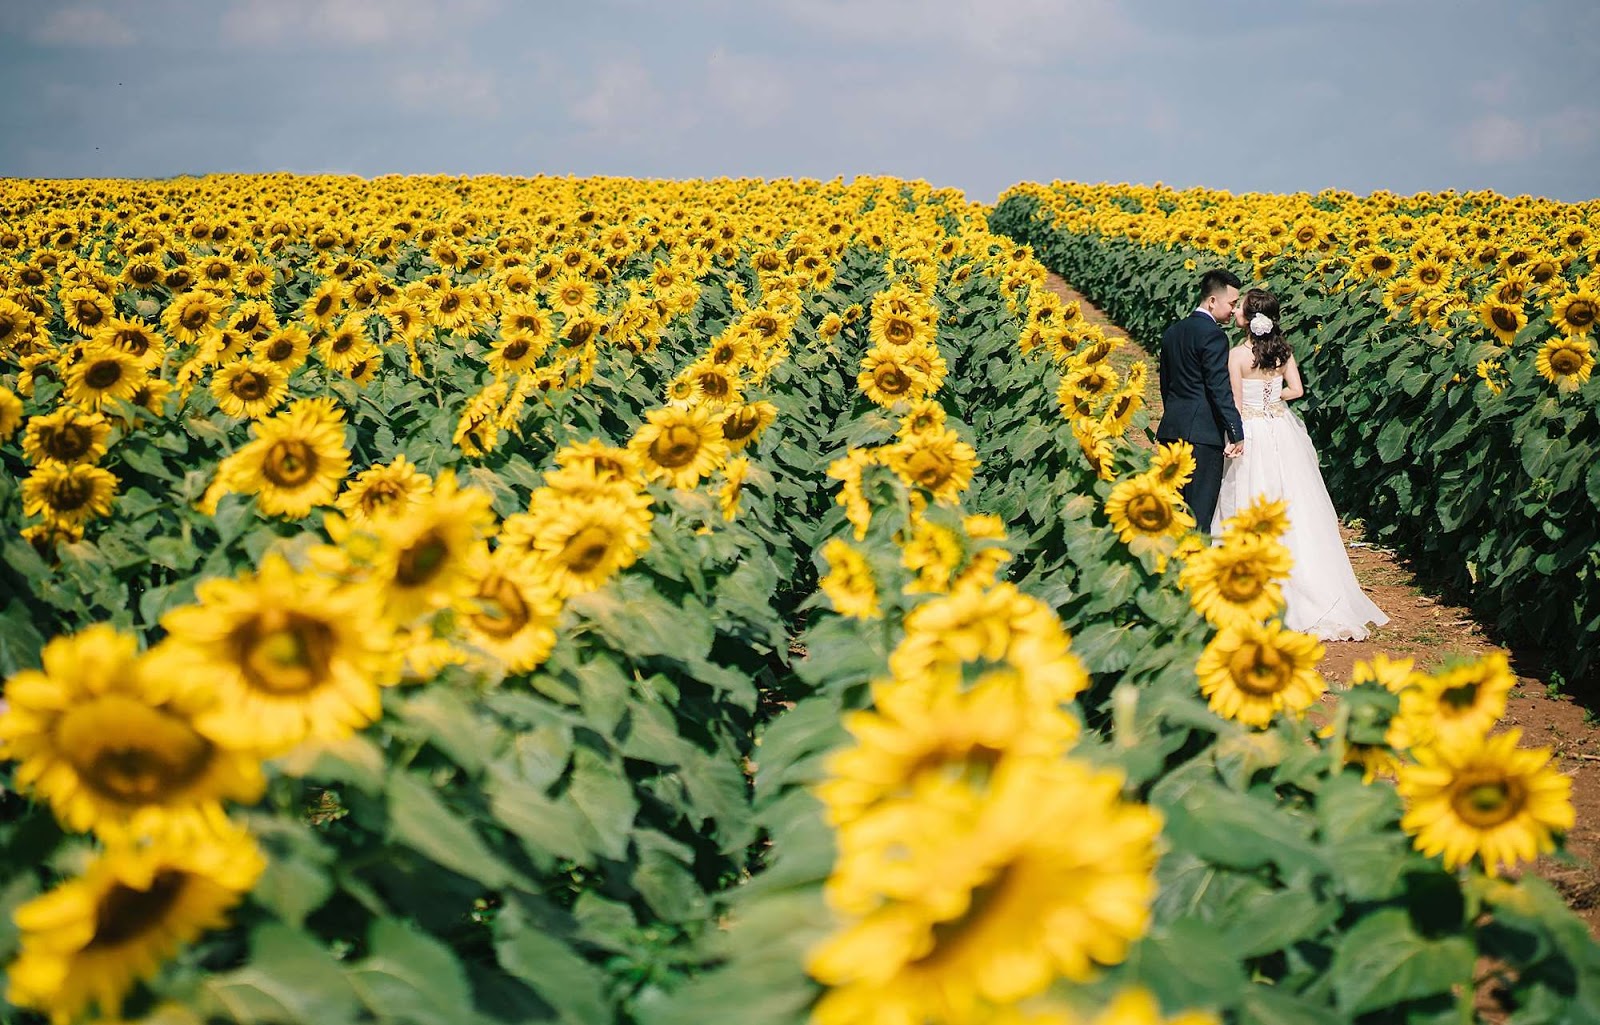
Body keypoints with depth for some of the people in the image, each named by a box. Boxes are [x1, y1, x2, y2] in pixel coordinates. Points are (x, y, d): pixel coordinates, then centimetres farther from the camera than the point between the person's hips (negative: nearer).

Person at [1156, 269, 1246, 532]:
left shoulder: (1172, 332, 14)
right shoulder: (1213, 335, -12)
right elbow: (1220, 390, -17)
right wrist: (1236, 433, -15)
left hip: (1172, 431, 8)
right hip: (1204, 432, -8)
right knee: (1200, 510, -5)